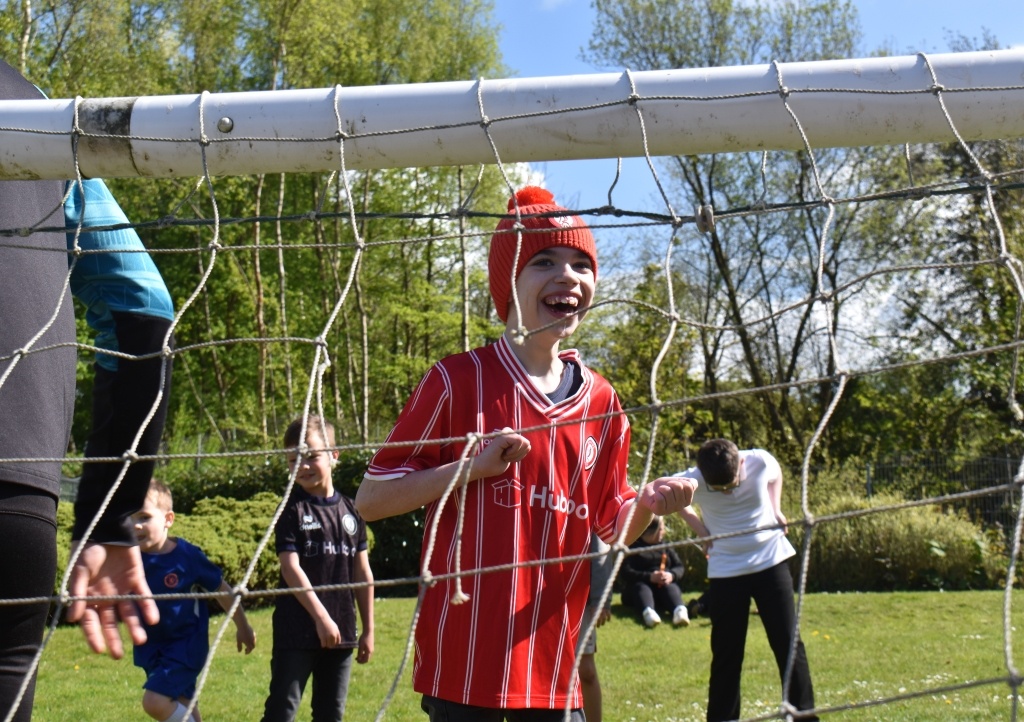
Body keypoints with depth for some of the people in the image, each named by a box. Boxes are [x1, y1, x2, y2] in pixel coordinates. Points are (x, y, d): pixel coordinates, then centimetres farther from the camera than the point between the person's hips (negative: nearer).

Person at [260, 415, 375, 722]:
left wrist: (368, 629, 10)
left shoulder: (350, 510, 7)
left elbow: (362, 573, 10)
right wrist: (321, 617, -18)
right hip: (297, 631, -4)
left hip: (341, 631, 4)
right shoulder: (293, 510, -4)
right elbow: (291, 568, -12)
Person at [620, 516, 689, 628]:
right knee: (641, 588, -37)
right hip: (638, 585, -3)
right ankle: (648, 613, -71)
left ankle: (680, 611, -66)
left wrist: (672, 575, -16)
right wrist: (649, 577, -25)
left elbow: (679, 567, 9)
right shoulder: (632, 546, 3)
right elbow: (625, 573, -10)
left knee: (670, 587, -31)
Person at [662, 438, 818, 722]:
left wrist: (776, 510, -1)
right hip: (725, 570, -1)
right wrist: (701, 529, -6)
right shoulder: (693, 481, -19)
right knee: (726, 653, 4)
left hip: (771, 560, 1)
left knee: (788, 642, 2)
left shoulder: (761, 462, -14)